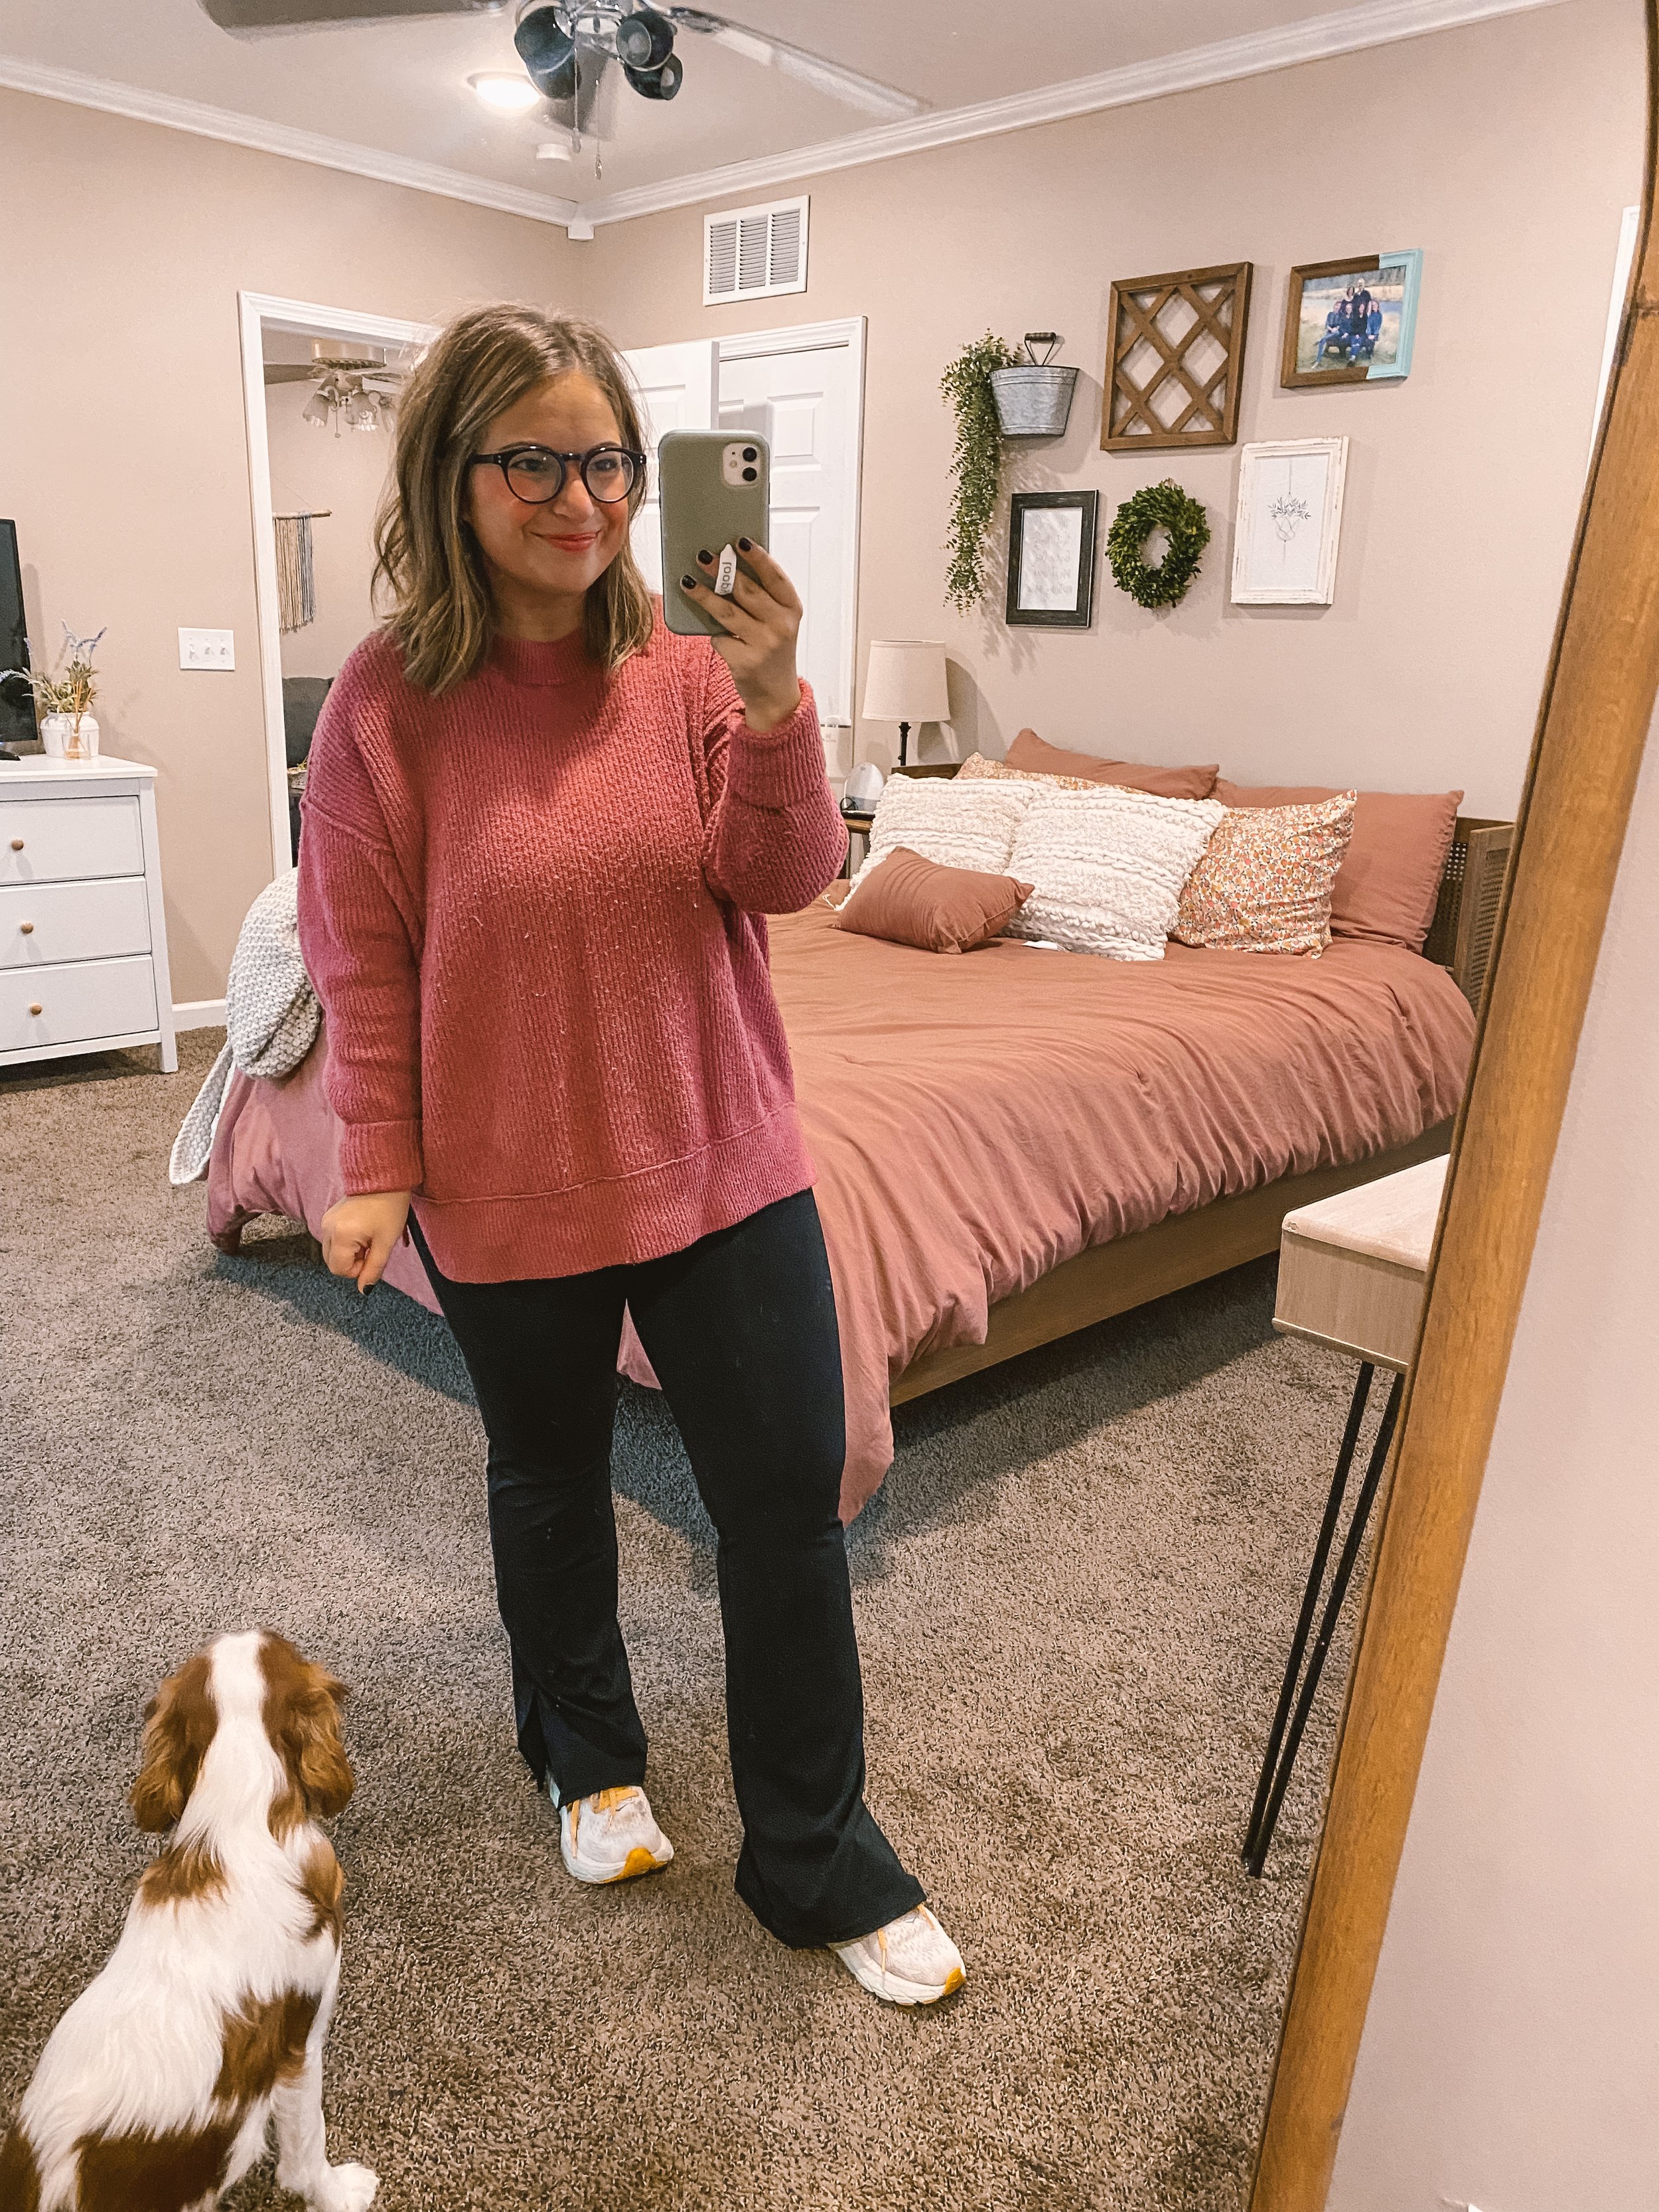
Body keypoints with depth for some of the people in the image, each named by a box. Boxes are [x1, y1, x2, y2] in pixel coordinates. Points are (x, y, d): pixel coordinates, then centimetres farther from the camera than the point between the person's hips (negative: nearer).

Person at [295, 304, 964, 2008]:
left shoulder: (688, 662, -3)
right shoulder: (388, 701, -8)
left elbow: (783, 881, -8)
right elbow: (364, 958, -4)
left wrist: (774, 712, -23)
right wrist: (377, 1166, -4)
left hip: (718, 1154, 2)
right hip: (511, 1180, -1)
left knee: (790, 1499, 6)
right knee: (549, 1478, 20)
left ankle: (816, 1862, 28)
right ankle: (588, 1758, 49)